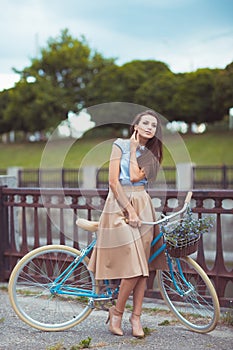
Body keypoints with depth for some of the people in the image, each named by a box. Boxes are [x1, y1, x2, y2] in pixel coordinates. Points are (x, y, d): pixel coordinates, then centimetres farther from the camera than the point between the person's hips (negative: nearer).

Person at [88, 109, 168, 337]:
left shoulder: (152, 154, 10)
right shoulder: (120, 145, -1)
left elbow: (135, 176, -8)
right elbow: (113, 182, -8)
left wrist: (134, 149, -2)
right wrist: (130, 211, -13)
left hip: (143, 205, 5)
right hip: (120, 205, -4)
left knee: (143, 267, 2)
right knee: (134, 268, -11)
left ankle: (136, 316, 13)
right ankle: (117, 312, 9)